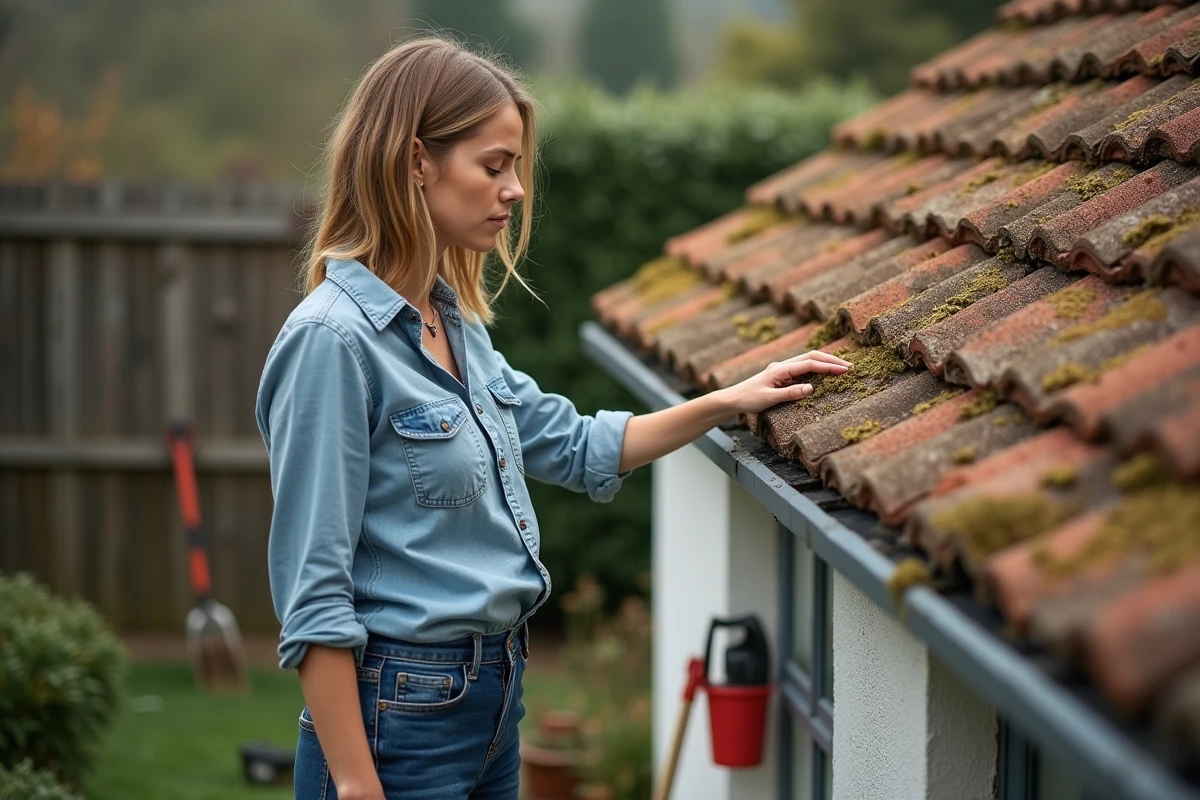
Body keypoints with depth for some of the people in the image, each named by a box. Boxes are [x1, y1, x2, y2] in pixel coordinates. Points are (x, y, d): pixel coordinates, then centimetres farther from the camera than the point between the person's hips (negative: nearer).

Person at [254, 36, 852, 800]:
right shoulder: (333, 339, -18)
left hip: (492, 701, 9)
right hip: (399, 712, -9)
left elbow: (574, 445, 24)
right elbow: (312, 595, -19)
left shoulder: (456, 323, 9)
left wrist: (728, 401, 17)